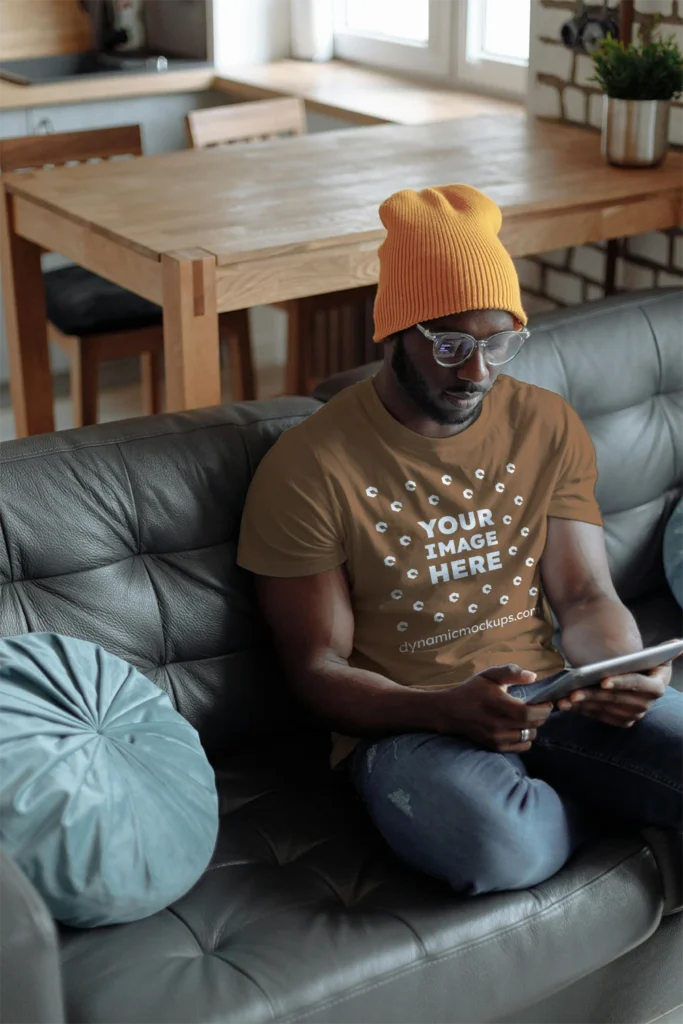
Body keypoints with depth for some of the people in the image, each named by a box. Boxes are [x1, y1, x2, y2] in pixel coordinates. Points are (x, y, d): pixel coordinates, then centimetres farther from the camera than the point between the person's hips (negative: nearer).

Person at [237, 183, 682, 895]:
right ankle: (597, 798, -1)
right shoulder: (310, 468, -8)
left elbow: (585, 595, 8)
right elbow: (318, 669, -6)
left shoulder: (549, 427, 7)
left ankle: (548, 791, 4)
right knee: (501, 847, -35)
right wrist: (449, 709, -24)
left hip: (547, 691, 3)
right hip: (404, 721, -3)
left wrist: (625, 672, -16)